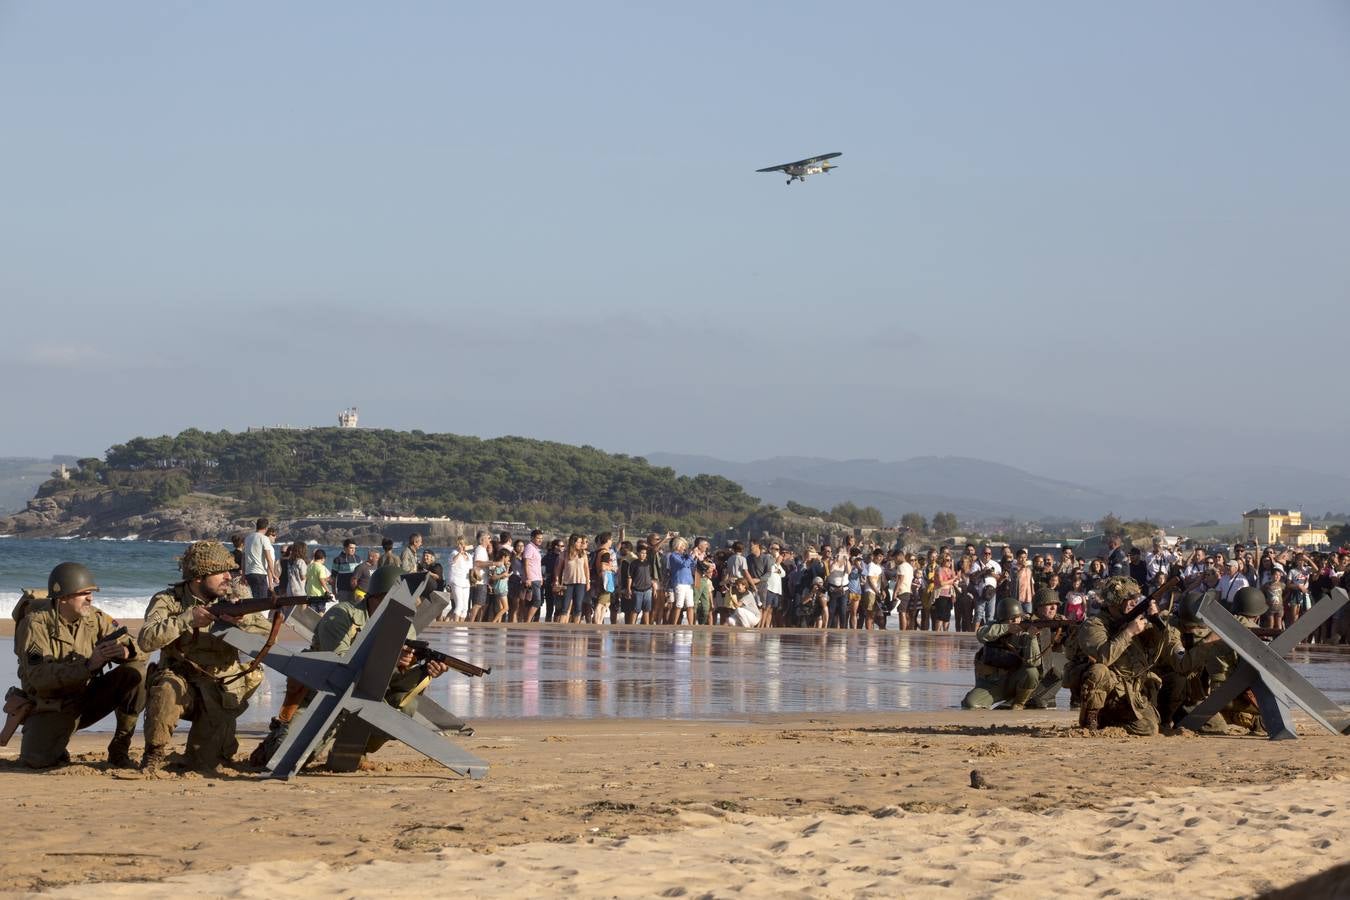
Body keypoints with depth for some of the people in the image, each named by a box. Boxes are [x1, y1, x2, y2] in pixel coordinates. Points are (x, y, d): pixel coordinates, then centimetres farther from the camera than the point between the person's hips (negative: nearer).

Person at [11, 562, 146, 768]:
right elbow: (38, 676, -28)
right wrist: (88, 665, -35)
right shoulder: (36, 624, -16)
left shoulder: (96, 618, -2)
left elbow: (140, 654, -5)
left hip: (87, 700, 4)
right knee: (39, 761, -28)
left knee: (135, 672, -16)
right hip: (50, 709, -4)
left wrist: (125, 651, -31)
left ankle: (119, 750, -5)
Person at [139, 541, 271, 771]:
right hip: (182, 687, -2)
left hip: (221, 695, 2)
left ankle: (223, 740, 25)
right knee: (166, 688, -37)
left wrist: (244, 620, -25)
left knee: (204, 764, -11)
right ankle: (155, 752, -16)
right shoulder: (168, 601, -5)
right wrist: (187, 619, -25)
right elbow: (146, 640, -21)